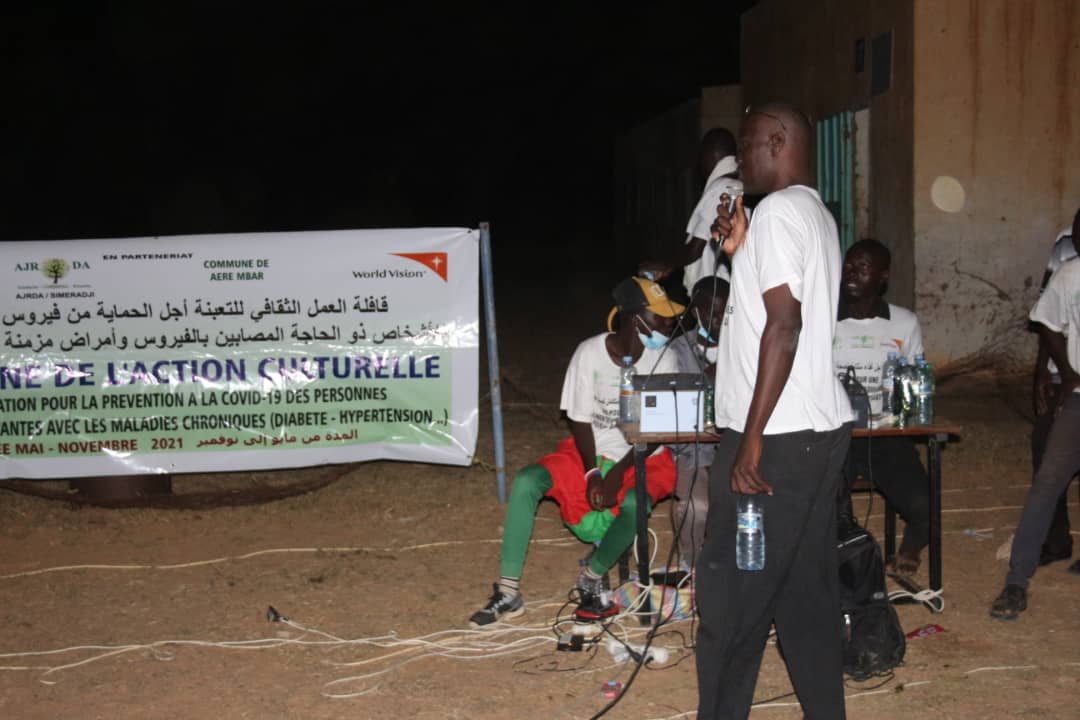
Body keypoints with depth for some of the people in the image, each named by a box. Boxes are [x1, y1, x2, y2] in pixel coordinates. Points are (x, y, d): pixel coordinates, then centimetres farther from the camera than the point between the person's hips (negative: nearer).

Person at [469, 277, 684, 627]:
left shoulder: (663, 360, -9)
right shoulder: (590, 352, -10)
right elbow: (580, 420, -6)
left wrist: (618, 473, -19)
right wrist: (592, 473, -17)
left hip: (642, 458, -1)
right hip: (590, 451, 1)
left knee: (634, 502, -36)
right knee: (525, 482, -23)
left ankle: (592, 579, -8)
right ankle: (509, 592, -16)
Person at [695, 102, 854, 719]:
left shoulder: (779, 211, -11)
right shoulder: (817, 215, 18)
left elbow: (784, 325, -20)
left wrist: (753, 437, -20)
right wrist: (742, 254, 17)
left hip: (778, 436, -10)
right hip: (821, 429, 10)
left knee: (731, 592, -1)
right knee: (808, 588, 14)